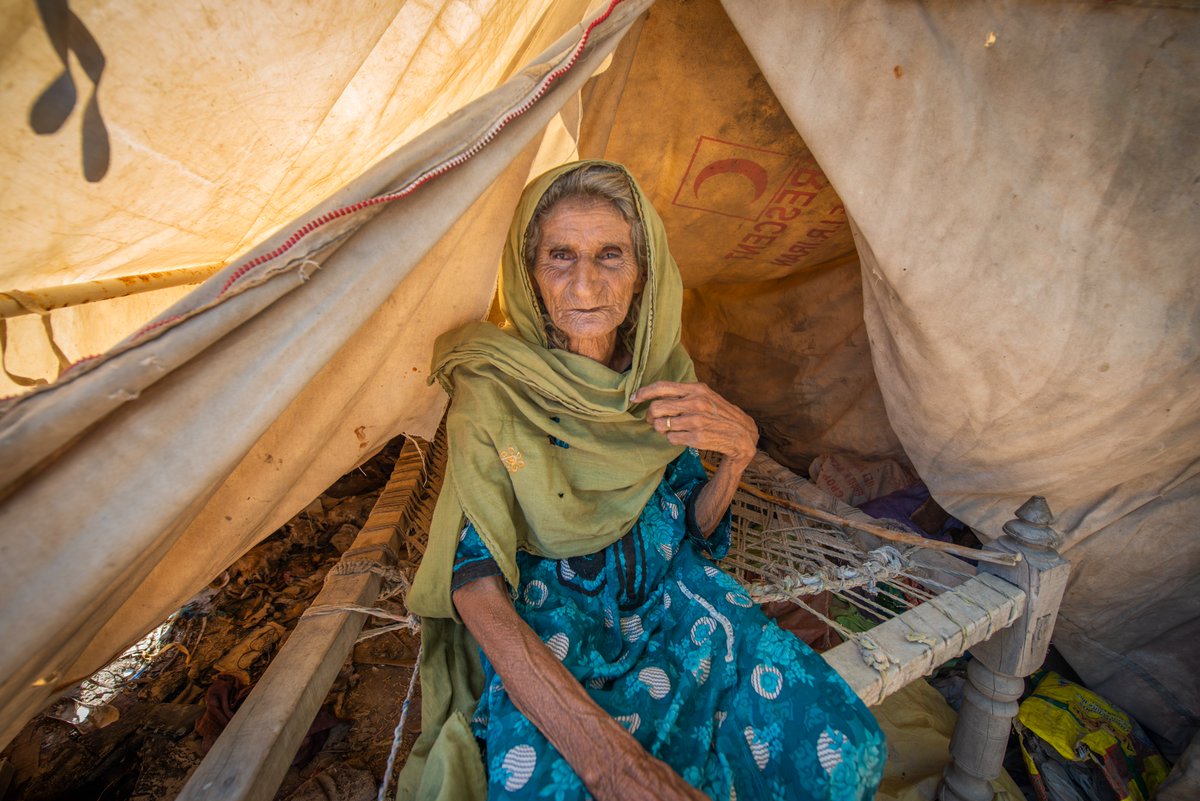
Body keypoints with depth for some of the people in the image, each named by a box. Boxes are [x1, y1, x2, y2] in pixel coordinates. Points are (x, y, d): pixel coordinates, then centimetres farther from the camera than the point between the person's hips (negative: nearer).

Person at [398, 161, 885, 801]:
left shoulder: (664, 369, -5)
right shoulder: (490, 390, -18)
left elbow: (690, 526, 2)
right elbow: (475, 585, -22)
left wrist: (737, 448, -20)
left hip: (662, 589, 3)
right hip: (544, 615, -2)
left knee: (836, 742, -12)